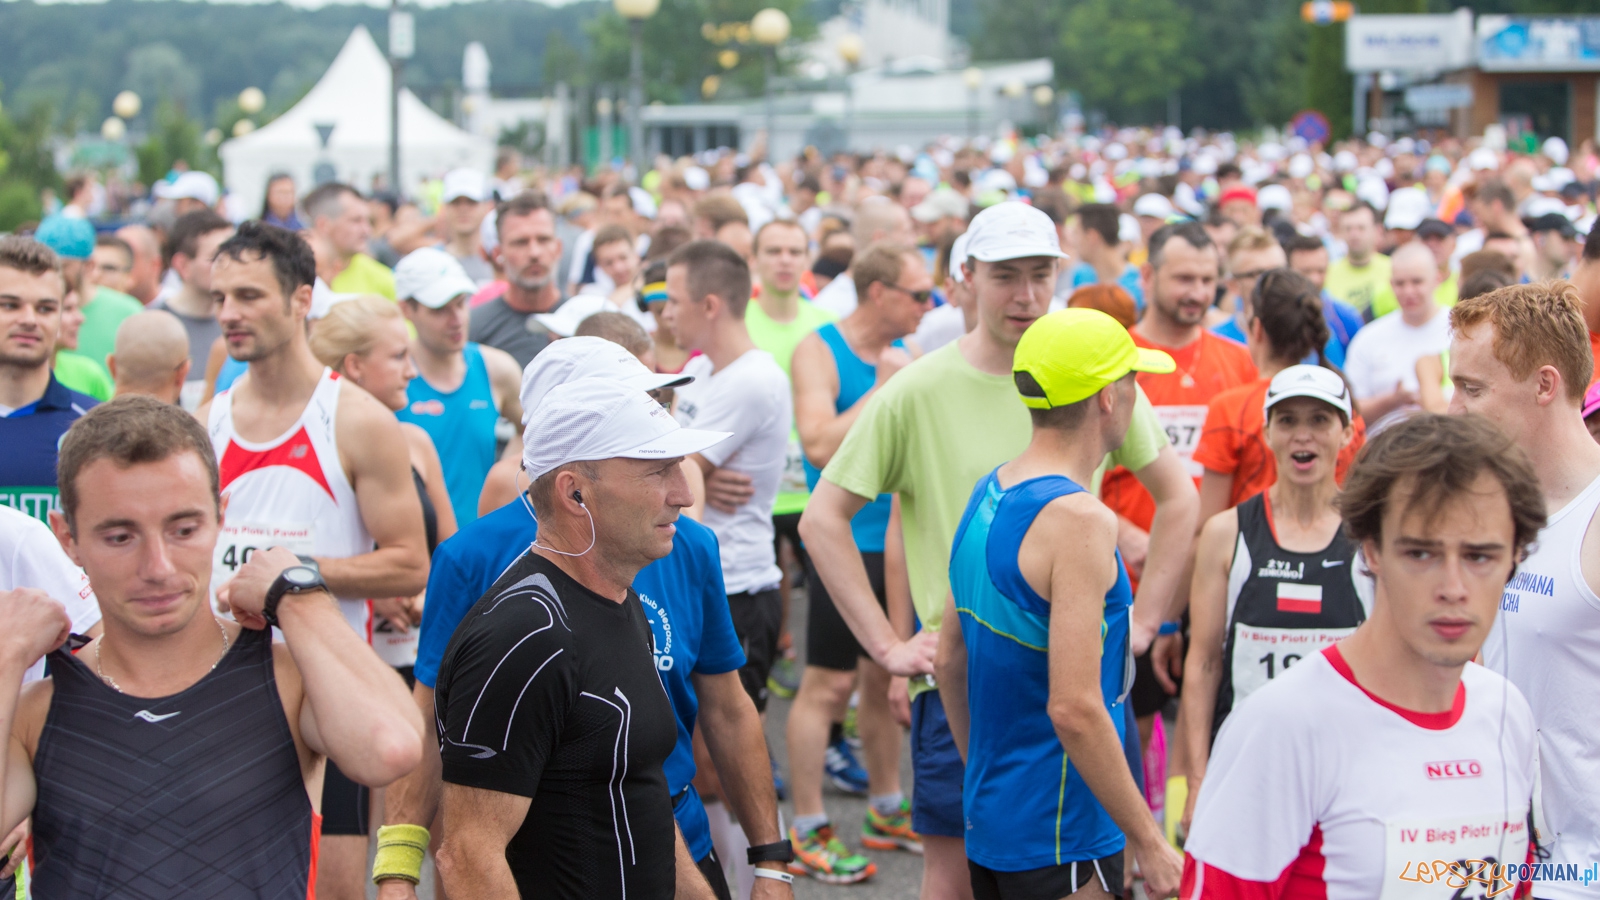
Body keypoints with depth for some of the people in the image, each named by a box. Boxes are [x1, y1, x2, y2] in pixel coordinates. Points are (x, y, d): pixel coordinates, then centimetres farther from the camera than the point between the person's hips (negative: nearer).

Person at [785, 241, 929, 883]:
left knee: (887, 677, 15)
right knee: (828, 685, -3)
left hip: (900, 538, 7)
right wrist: (881, 390, -18)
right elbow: (821, 446, -21)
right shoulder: (818, 352, -10)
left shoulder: (906, 354, 10)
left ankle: (885, 812, 27)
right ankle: (807, 831, 4)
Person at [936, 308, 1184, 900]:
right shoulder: (1078, 519, -20)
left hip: (989, 823, 9)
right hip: (1061, 841, -9)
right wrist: (1149, 841, -18)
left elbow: (951, 662, 16)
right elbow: (1074, 709, -25)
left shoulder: (986, 495, 8)